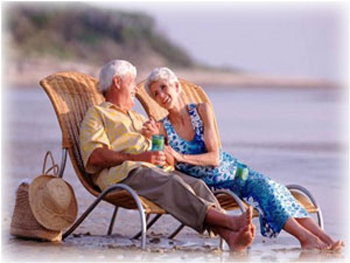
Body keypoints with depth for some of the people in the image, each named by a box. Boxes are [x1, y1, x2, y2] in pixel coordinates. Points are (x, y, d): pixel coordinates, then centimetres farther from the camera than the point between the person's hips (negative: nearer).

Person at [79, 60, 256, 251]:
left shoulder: (139, 119, 39)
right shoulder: (97, 114, 17)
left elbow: (171, 160, 30)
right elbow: (94, 156, -4)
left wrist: (168, 158, 3)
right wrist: (139, 157, -13)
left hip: (159, 170, 6)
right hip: (124, 173, -6)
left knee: (197, 185, -24)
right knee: (171, 184, -35)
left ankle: (230, 236, -48)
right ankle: (230, 221, -51)